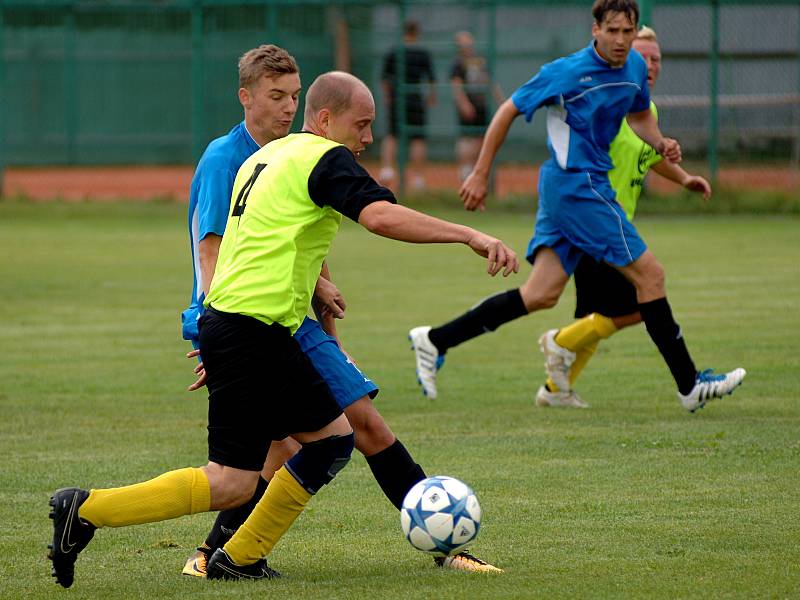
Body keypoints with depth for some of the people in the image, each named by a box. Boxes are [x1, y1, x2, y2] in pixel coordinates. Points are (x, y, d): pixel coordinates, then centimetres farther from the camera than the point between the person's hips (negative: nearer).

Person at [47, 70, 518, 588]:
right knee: (232, 483, -5)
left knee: (333, 438, 12)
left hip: (227, 324, 10)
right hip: (254, 331, -10)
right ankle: (88, 509, -5)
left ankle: (241, 557, 13)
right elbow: (381, 217, -25)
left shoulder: (266, 157, 19)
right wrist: (469, 236, -26)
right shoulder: (324, 159, -10)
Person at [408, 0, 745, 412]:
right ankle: (690, 386, 0)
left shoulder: (635, 68, 8)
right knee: (649, 274, -7)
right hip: (576, 186, -9)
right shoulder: (567, 73, -14)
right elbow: (507, 112, -6)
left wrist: (661, 143, 5)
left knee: (542, 294, 5)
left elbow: (639, 115, 27)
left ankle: (435, 341, 9)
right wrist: (479, 175, -5)